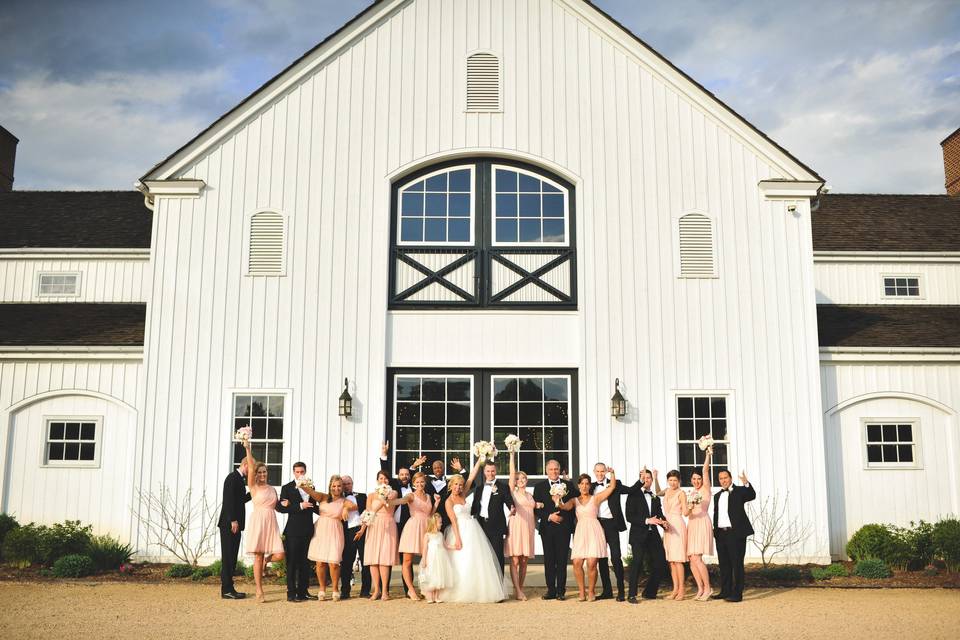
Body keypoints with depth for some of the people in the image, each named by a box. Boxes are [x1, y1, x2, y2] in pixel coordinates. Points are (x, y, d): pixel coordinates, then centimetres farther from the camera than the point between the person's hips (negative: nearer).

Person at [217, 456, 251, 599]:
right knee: (228, 556, -7)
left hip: (234, 524, 10)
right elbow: (229, 500, -19)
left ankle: (228, 588, 14)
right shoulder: (233, 478, -12)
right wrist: (233, 520, -21)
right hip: (230, 523, -10)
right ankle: (226, 590, -5)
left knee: (231, 557, 10)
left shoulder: (239, 479, 18)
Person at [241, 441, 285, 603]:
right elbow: (251, 468, -11)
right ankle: (259, 591, 7)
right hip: (258, 522, -4)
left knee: (279, 555, -10)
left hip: (271, 523, 4)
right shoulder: (253, 486, 2)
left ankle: (267, 560, 25)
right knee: (258, 557, -2)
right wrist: (247, 449, -17)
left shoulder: (272, 489, 15)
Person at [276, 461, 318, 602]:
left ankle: (303, 592, 13)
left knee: (305, 562, 8)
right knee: (292, 562, -3)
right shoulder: (287, 488, 0)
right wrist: (299, 506, -18)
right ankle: (291, 593, 1)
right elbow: (280, 507, -11)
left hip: (308, 530, 5)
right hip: (293, 530, -5)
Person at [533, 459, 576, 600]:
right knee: (549, 560, 4)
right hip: (547, 527, 1)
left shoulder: (568, 485, 7)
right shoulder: (539, 486, 8)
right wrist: (549, 517, -9)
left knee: (562, 560, 0)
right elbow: (536, 509, 4)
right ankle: (551, 590, 10)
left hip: (564, 527, -1)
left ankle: (561, 591, 5)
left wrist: (564, 517, -4)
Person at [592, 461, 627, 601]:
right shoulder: (591, 487, 12)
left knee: (616, 558, -7)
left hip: (611, 525, -4)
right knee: (601, 559, 8)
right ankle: (607, 591, 16)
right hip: (597, 525, 4)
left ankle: (621, 591, -1)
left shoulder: (614, 484, 2)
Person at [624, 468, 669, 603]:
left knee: (660, 564, 1)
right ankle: (631, 595, -10)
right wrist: (647, 520, -17)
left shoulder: (656, 498, 21)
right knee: (638, 561, -19)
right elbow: (629, 516, -6)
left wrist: (663, 522, -6)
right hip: (638, 535, -5)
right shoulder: (634, 495, 3)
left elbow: (659, 516, 17)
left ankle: (649, 592, 19)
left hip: (653, 535, 6)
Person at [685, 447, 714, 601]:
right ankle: (700, 588, 9)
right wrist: (689, 508, -10)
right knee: (691, 559, 2)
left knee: (696, 558, -15)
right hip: (692, 525, 7)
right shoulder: (691, 493, 19)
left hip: (702, 524, -7)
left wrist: (708, 455, -21)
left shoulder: (705, 489, 3)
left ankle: (707, 588, -5)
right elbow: (686, 513, 12)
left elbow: (705, 471, -11)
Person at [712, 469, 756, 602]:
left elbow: (752, 495, -19)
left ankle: (737, 593, -3)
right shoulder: (717, 496, 19)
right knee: (724, 564, 11)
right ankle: (725, 591, 19)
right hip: (721, 534, 6)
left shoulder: (739, 491, 1)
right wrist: (715, 531, 14)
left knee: (737, 564, -5)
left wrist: (746, 483, -36)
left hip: (736, 533, -6)